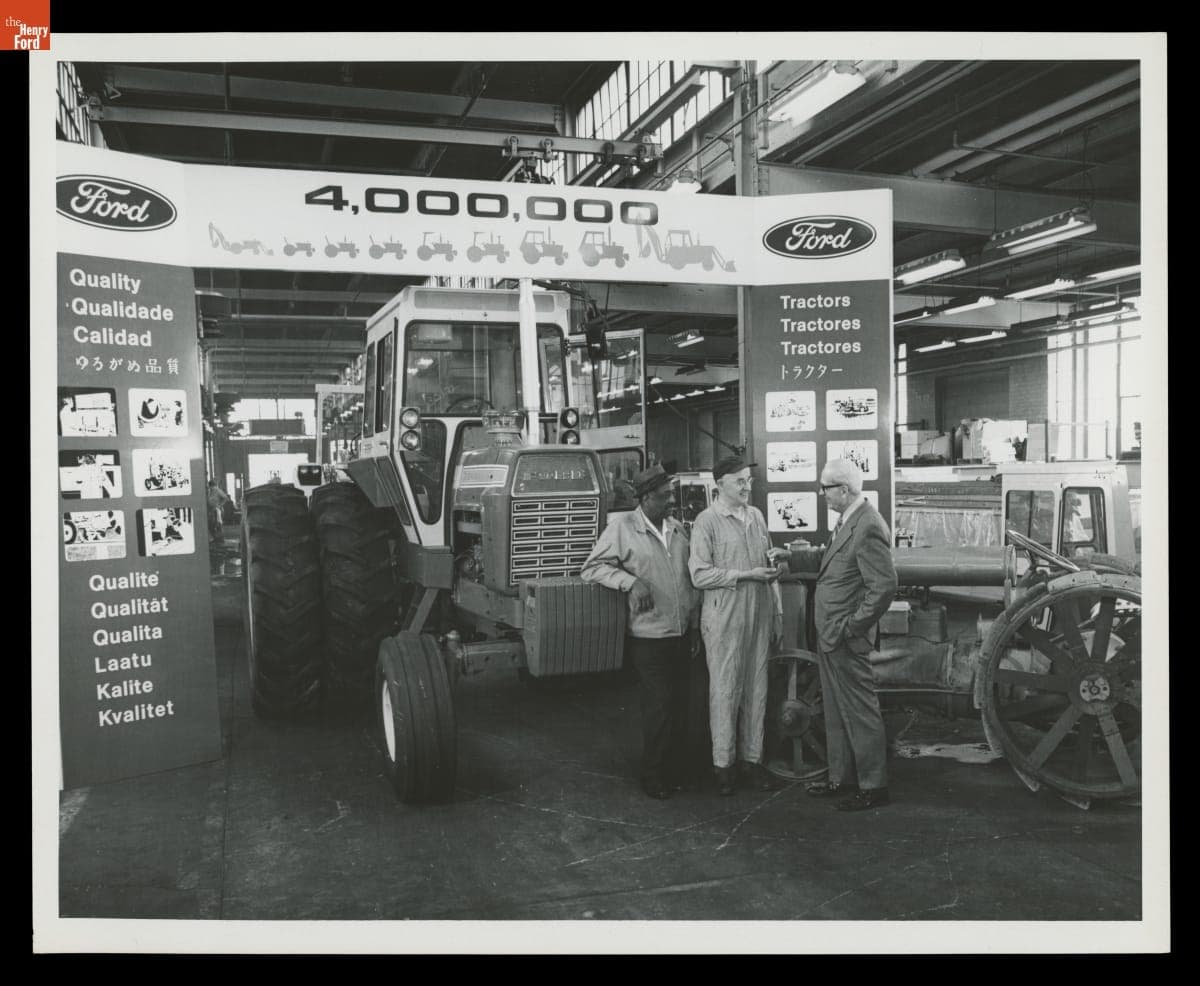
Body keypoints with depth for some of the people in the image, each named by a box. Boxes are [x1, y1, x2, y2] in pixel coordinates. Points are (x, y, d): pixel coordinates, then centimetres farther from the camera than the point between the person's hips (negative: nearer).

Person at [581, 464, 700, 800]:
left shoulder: (678, 529, 10)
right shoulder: (623, 528, -7)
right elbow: (592, 568, -8)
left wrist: (694, 625, 15)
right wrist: (630, 581, -21)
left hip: (681, 634, 5)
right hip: (648, 637, -5)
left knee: (679, 705, 11)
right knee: (659, 706, -2)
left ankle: (677, 772, 25)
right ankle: (654, 778, 14)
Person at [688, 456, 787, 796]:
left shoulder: (756, 515, 12)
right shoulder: (706, 521, -7)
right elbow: (700, 575, -13)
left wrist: (776, 610, 14)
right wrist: (747, 575, -15)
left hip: (759, 616, 6)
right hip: (724, 618, -6)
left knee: (757, 690, 9)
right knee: (725, 691, 0)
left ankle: (751, 759, 19)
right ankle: (723, 763, 11)